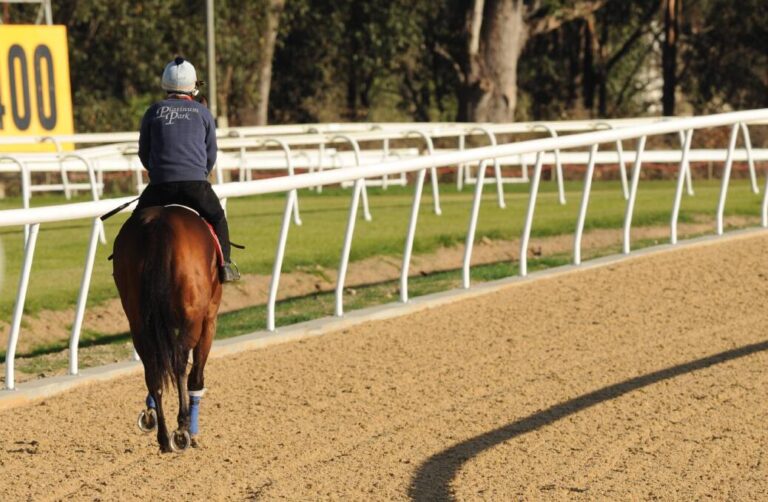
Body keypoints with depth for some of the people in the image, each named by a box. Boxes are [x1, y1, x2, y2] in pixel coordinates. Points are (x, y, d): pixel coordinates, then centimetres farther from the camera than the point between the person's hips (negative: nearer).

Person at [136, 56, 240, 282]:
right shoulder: (203, 113, 8)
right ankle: (224, 262, 9)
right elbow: (211, 154, 13)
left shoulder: (154, 111, 8)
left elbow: (143, 153, 14)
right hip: (197, 184, 0)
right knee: (217, 219, 20)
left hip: (160, 185, 0)